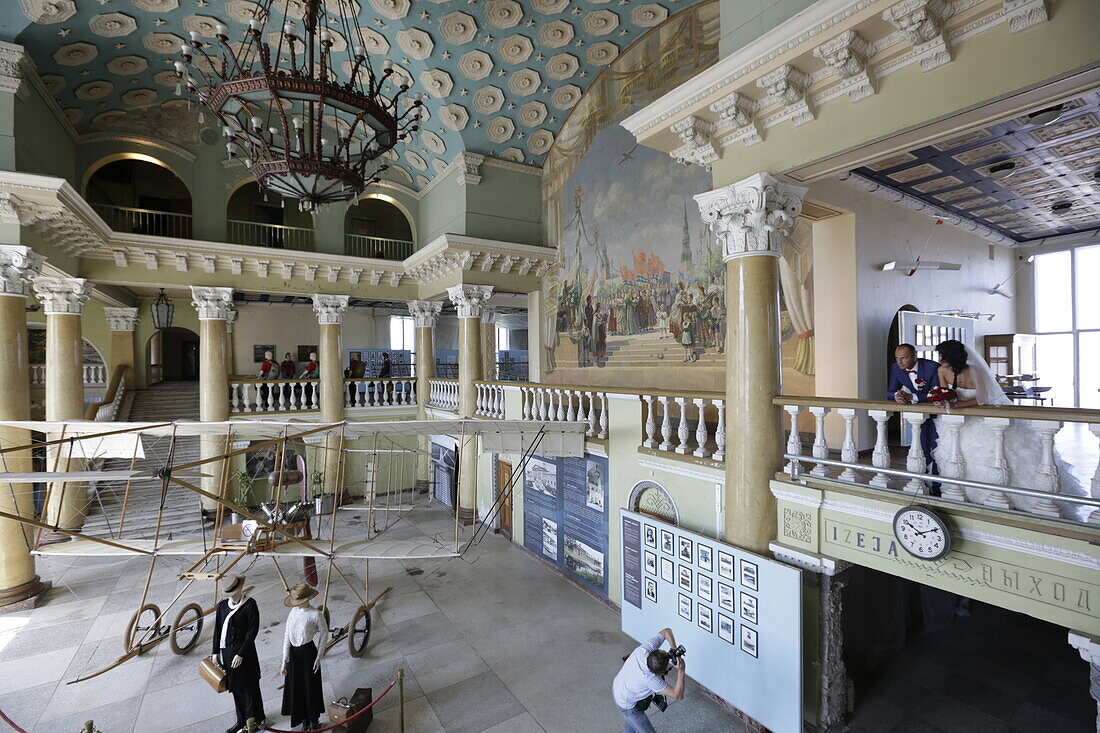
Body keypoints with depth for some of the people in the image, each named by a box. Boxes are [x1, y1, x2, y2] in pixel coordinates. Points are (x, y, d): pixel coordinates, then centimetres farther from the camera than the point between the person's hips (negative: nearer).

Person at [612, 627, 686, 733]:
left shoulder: (644, 649, -28)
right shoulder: (651, 679, -40)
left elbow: (667, 631, -14)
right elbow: (678, 696, -31)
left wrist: (673, 648, -29)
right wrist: (681, 671, -41)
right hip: (627, 705, -7)